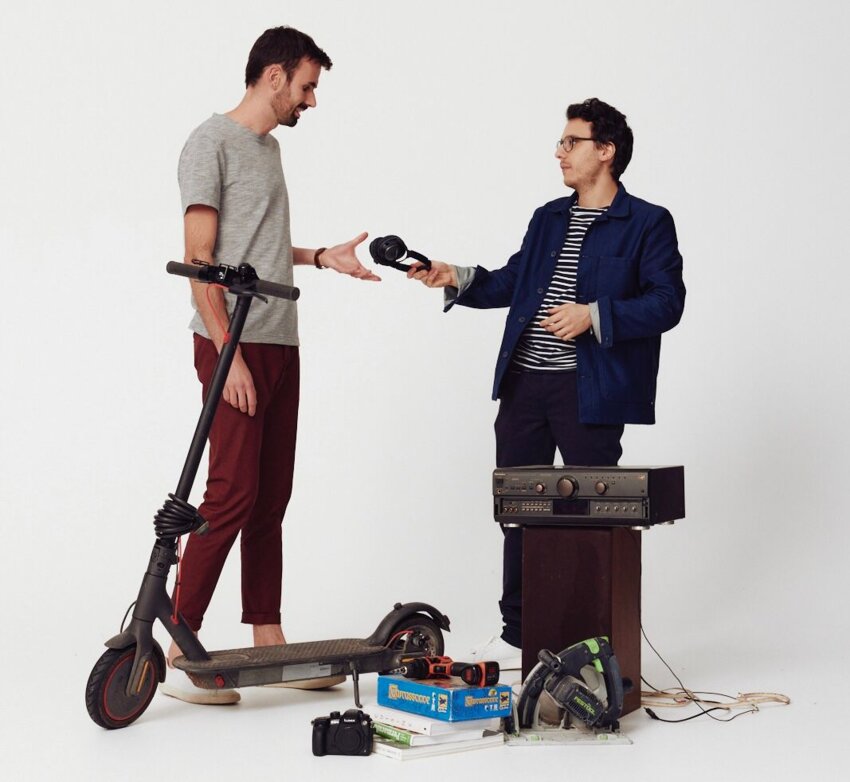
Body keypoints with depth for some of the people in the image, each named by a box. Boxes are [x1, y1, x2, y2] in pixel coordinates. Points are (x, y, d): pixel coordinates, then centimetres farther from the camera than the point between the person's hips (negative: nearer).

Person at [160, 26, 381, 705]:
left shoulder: (270, 145, 20)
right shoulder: (213, 143, -6)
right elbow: (201, 259, -12)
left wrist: (320, 257, 15)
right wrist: (230, 356, -17)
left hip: (281, 345, 9)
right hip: (235, 346, -9)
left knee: (271, 498, 10)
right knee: (233, 494, -11)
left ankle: (268, 642, 17)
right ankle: (177, 655, -4)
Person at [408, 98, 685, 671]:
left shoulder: (648, 224, -2)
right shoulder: (548, 220, 19)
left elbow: (666, 303, -10)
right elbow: (512, 282, 21)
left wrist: (595, 316, -20)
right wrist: (458, 279, 6)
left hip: (591, 392, -6)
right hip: (524, 384, 7)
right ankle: (518, 636, 20)